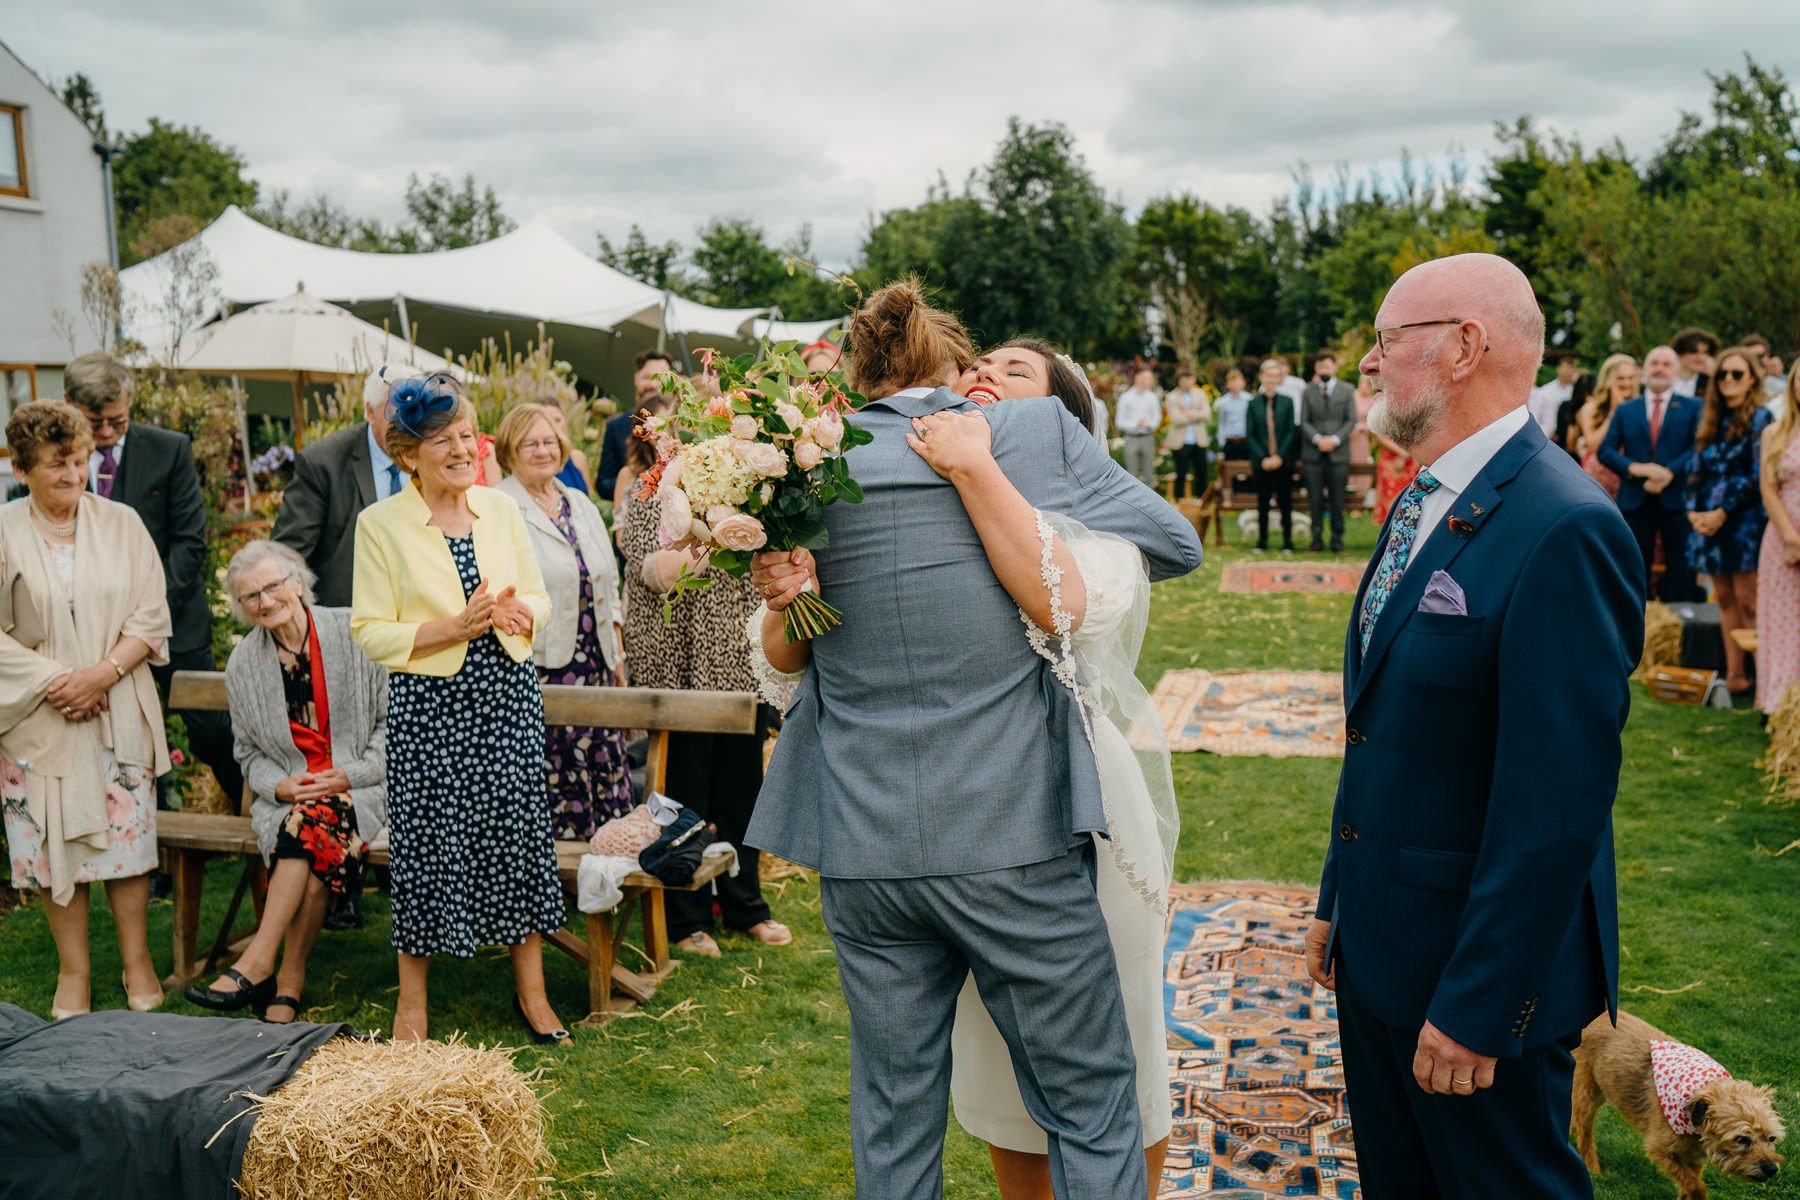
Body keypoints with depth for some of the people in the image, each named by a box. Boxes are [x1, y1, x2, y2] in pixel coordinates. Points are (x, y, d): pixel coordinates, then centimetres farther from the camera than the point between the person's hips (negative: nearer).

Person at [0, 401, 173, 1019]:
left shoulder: (122, 524, 1)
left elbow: (151, 618, 0)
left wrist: (105, 672, -13)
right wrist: (54, 680, -12)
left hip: (119, 711, 1)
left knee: (127, 834, 4)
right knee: (53, 841, 4)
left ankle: (137, 963, 17)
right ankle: (73, 972, 19)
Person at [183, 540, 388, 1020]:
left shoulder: (354, 634, -3)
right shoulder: (243, 664, 7)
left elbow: (394, 720, -1)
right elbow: (250, 753, 14)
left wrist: (352, 774, -11)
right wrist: (280, 786, -7)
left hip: (363, 784, -2)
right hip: (288, 793, 2)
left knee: (314, 821, -35)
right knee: (314, 839, -32)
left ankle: (258, 964, -29)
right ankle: (290, 981, -27)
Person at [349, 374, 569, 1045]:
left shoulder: (500, 508, 7)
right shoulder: (380, 524, -5)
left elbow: (539, 596, 13)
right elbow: (370, 633, -7)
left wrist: (519, 613, -9)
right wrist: (453, 627, -18)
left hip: (508, 695, 4)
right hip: (429, 706, -3)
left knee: (518, 828, 7)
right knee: (426, 842, 2)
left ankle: (531, 989, 22)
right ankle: (412, 999, 21)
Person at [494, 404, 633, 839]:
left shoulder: (580, 504, 16)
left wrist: (616, 649, 16)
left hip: (595, 661, 6)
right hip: (541, 664, -6)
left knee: (604, 763, 6)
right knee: (553, 771, -4)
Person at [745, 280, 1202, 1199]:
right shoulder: (1036, 428, -3)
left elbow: (784, 654, 8)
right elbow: (1177, 544, 9)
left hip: (863, 845, 3)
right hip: (1013, 836, -3)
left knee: (893, 1116, 19)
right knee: (1091, 1109, 13)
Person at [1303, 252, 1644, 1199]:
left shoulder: (1565, 531, -22)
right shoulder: (1422, 504, 8)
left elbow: (1556, 803, -24)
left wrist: (1478, 1005, -20)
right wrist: (1339, 903, 15)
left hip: (1484, 972, -8)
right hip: (1380, 946, 9)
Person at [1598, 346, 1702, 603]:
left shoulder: (1693, 407, 7)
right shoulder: (1625, 410, 12)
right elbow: (1605, 450, 3)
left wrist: (1670, 472, -19)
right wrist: (1633, 467, -14)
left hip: (1676, 499, -1)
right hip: (1635, 501, 2)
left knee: (1680, 571, 1)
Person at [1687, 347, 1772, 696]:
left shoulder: (1758, 418, -4)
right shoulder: (1710, 420, 14)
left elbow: (1757, 476, -10)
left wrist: (1722, 513, -13)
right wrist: (1693, 510, -1)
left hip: (1744, 520, -6)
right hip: (1708, 520, 6)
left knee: (1747, 601, -6)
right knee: (1725, 599, 8)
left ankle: (1753, 674, -3)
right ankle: (1733, 674, 12)